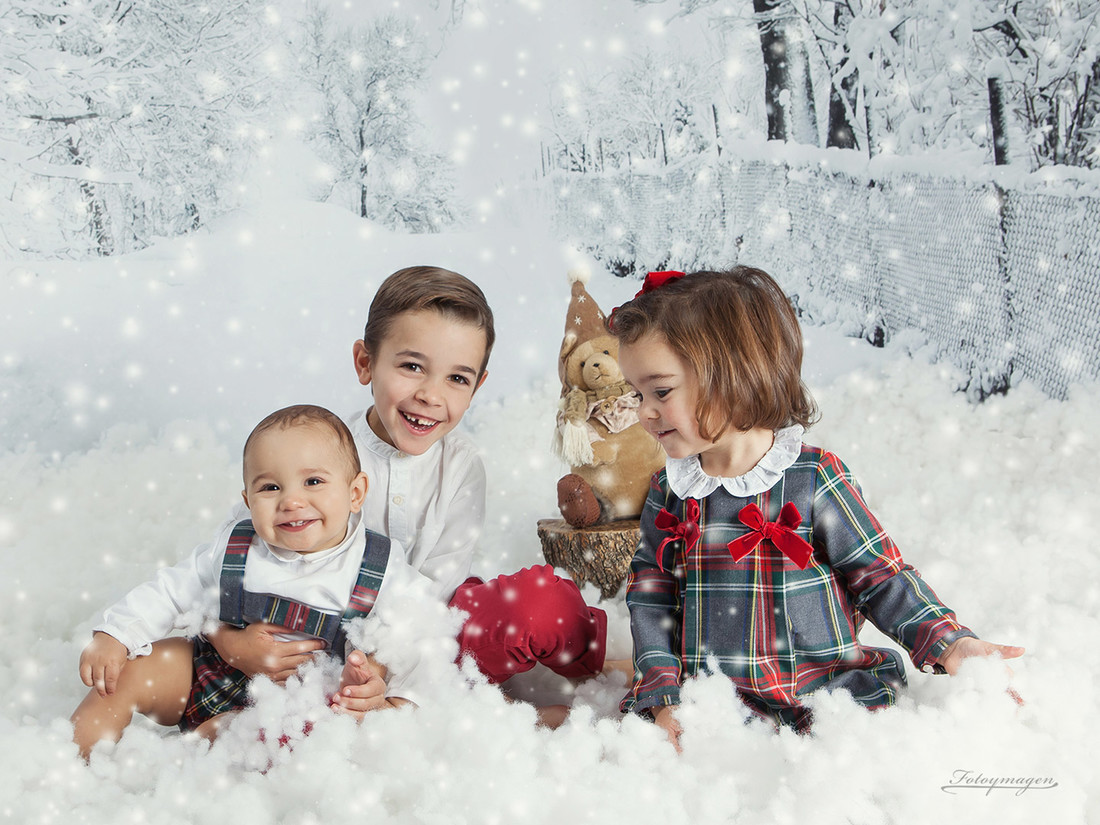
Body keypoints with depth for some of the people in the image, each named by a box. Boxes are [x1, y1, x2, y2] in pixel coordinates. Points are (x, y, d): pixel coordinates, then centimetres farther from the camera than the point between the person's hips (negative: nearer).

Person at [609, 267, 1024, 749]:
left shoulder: (815, 480, -8)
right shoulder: (669, 492, 4)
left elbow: (881, 577, -2)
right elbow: (651, 595, 5)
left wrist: (950, 645, -15)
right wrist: (662, 696, -7)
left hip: (824, 697, -2)